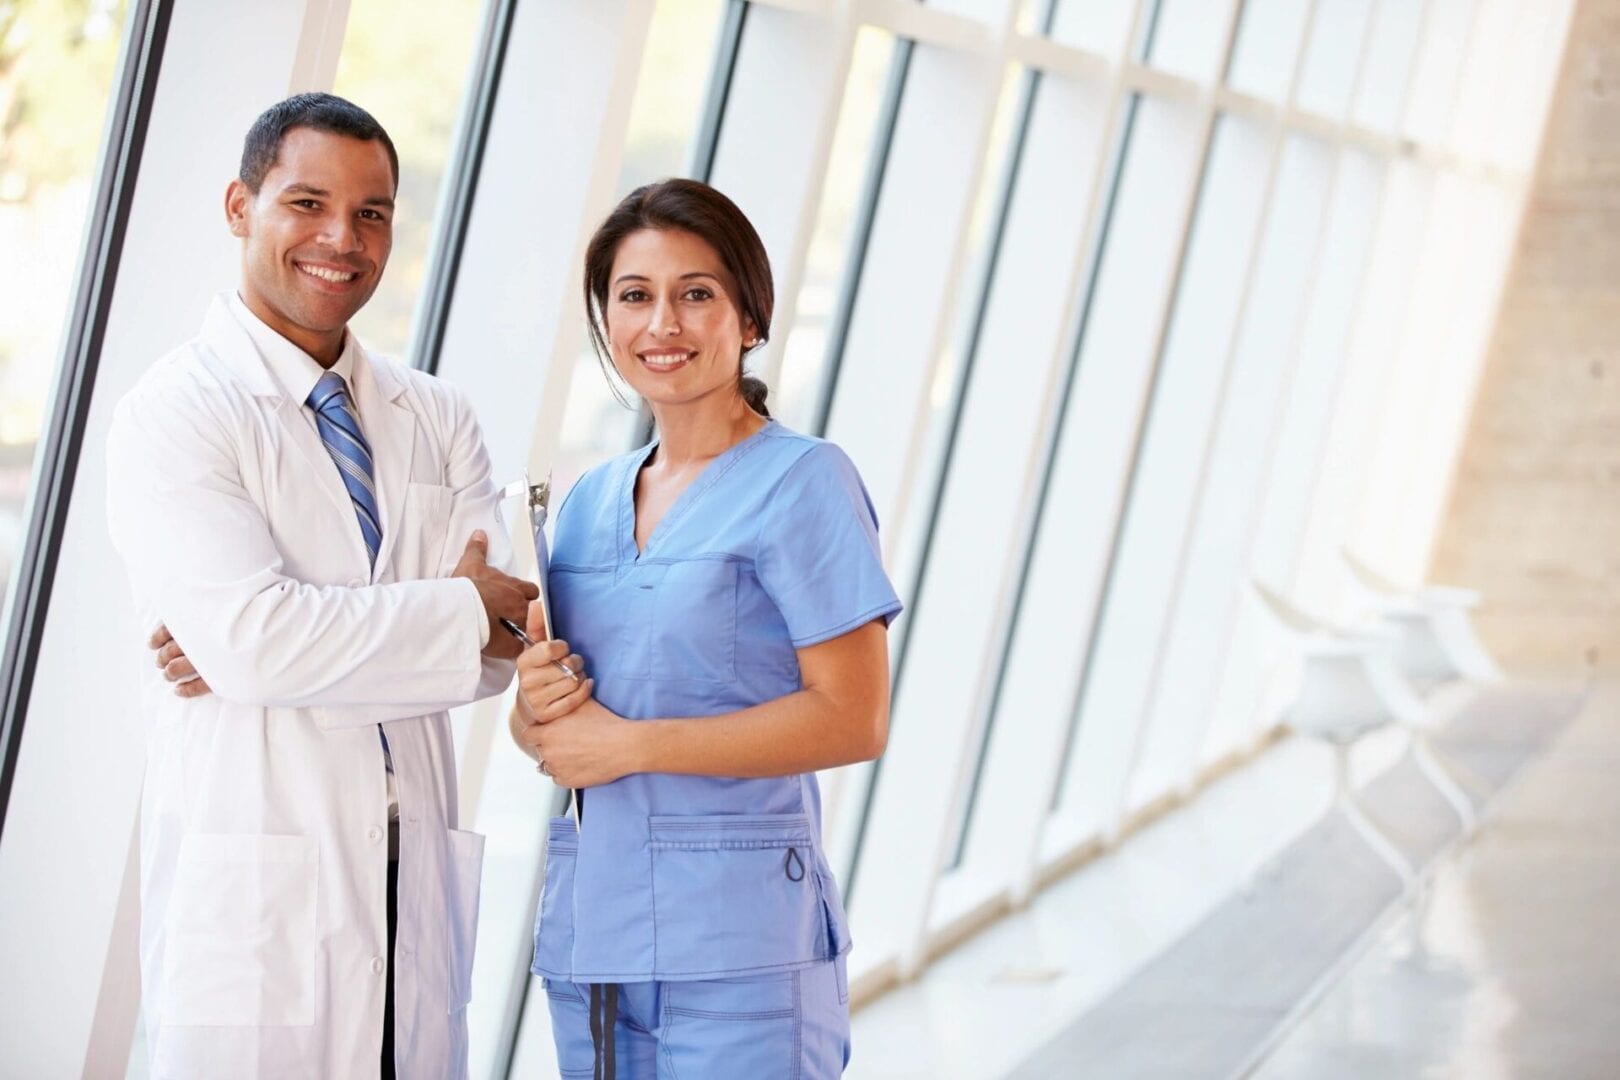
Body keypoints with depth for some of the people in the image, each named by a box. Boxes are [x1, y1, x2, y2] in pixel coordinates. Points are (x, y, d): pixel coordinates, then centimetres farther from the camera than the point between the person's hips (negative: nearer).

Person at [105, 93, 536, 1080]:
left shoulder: (435, 418, 12)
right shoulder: (175, 412, -4)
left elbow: (502, 640, -1)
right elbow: (249, 638, -18)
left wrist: (284, 647, -13)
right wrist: (458, 610, -9)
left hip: (416, 884, 5)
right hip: (252, 893, -5)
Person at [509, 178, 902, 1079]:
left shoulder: (802, 482, -6)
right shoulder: (591, 500, 14)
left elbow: (854, 722, -13)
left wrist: (631, 742, -13)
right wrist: (538, 705, -5)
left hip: (737, 943, -6)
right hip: (590, 933, 6)